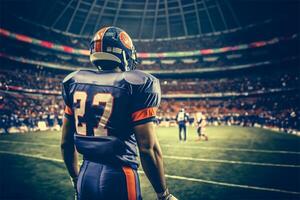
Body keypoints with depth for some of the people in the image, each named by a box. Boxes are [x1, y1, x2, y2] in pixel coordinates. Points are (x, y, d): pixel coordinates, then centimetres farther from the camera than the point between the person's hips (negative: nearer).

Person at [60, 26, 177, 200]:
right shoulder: (137, 84, -11)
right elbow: (148, 148, -16)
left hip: (86, 175, 5)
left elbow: (66, 142, 9)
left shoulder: (74, 82, 5)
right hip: (119, 177, -5)